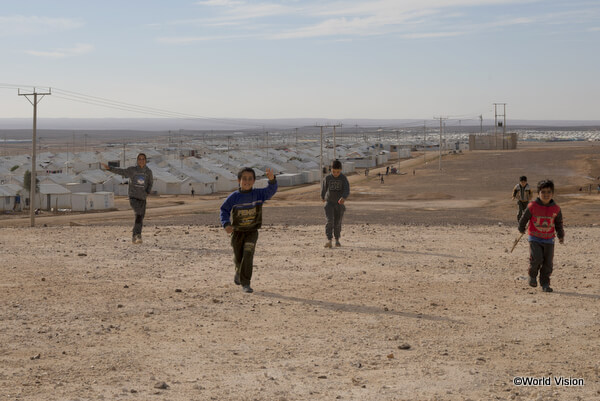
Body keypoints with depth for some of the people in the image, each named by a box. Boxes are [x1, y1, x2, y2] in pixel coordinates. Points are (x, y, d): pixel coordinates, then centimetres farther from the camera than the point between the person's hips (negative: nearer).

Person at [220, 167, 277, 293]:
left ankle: (245, 283, -10)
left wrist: (272, 180, -41)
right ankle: (239, 271, 50)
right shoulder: (234, 197, -10)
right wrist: (226, 224, -20)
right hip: (237, 232, 1)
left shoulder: (259, 194, -8)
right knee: (238, 257, 14)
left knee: (248, 255, -16)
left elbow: (271, 190, -21)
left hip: (252, 232, -1)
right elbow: (224, 210, -4)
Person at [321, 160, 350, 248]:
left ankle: (337, 239, 27)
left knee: (338, 223, 8)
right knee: (330, 221, -15)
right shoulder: (327, 178, -4)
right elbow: (324, 187, 16)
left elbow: (347, 190, -21)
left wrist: (344, 198, -41)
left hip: (339, 203, 0)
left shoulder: (343, 179, -9)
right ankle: (329, 240, -21)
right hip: (329, 202, 0)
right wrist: (322, 197, 30)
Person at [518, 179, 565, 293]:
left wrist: (561, 236, 5)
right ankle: (532, 276, 12)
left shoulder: (556, 209, -1)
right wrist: (521, 229, 20)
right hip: (535, 238, -3)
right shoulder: (532, 206, -9)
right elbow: (524, 218, 8)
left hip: (549, 240, 3)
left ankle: (545, 284, 12)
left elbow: (559, 224, 13)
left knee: (548, 262, 0)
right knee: (536, 259, -17)